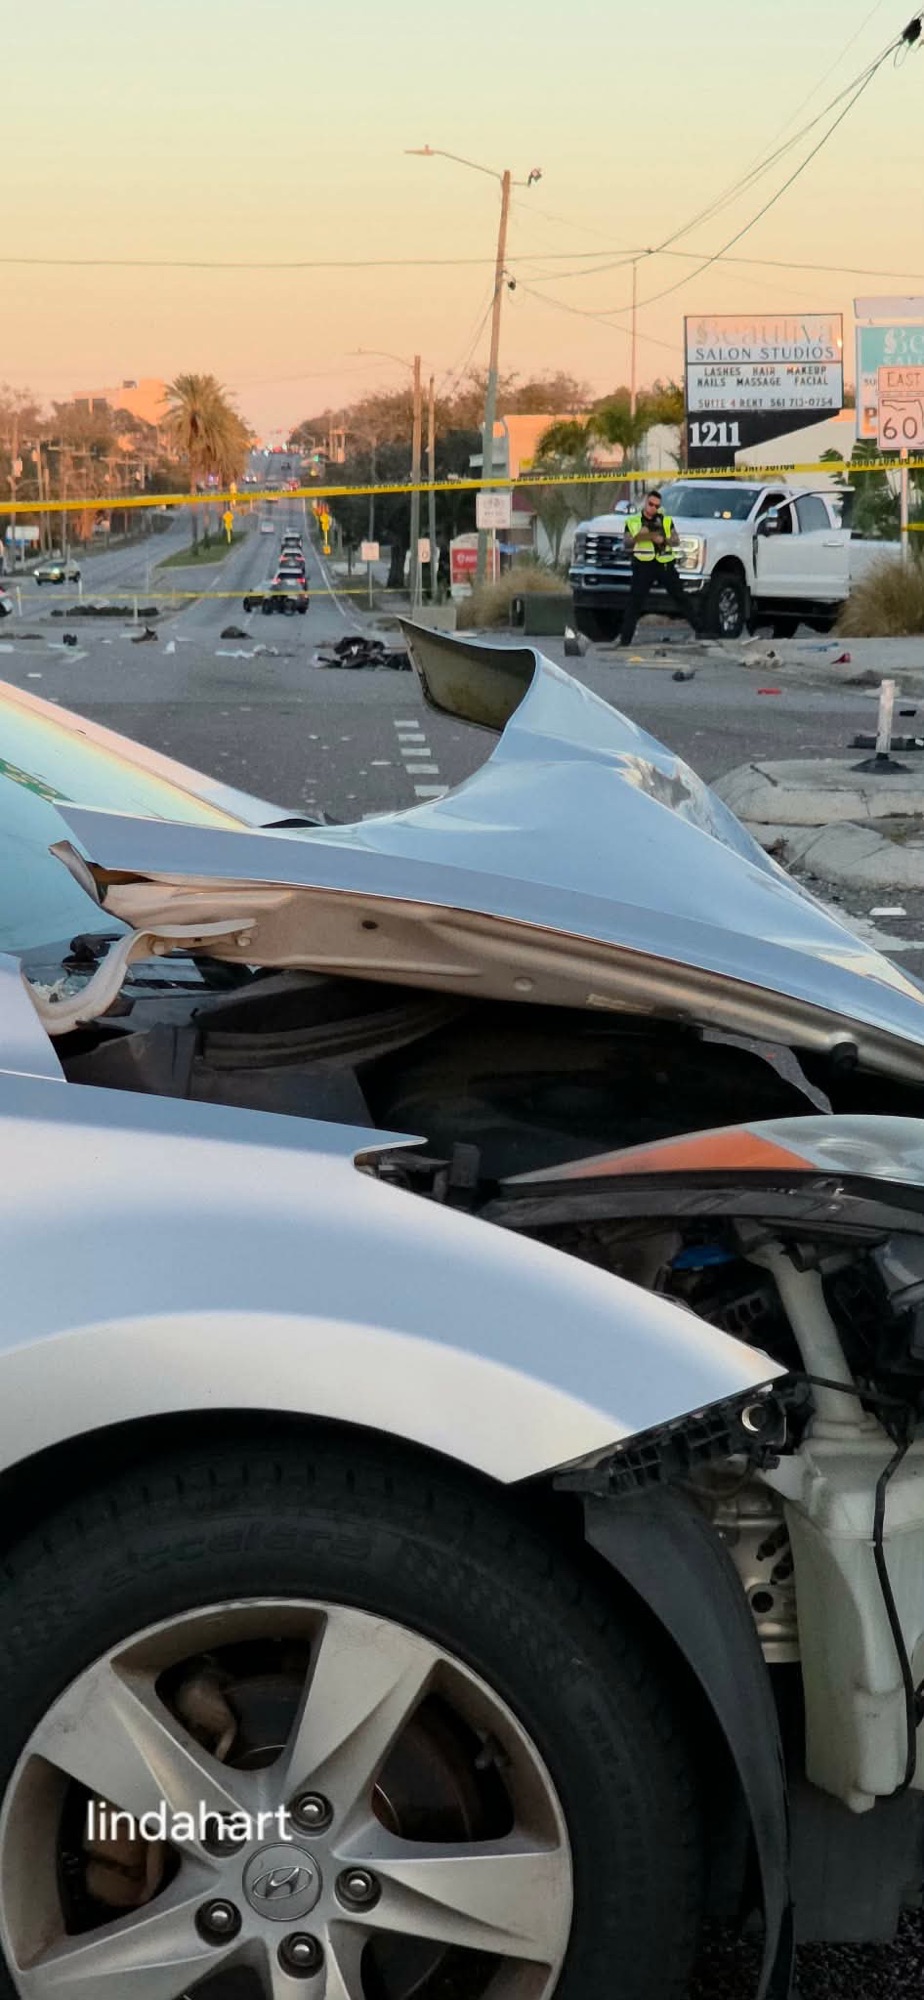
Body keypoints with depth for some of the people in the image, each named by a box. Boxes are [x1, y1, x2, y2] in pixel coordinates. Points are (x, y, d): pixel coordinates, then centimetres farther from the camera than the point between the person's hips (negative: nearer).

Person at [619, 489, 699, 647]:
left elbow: (676, 541, 8)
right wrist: (638, 537, -16)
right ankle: (625, 638, -5)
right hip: (643, 565, -2)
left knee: (680, 597, 7)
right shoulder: (632, 521, 8)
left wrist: (664, 540, -12)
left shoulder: (666, 520, 13)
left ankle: (699, 628, 16)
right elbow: (625, 544, 3)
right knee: (635, 601, -6)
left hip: (665, 564, 2)